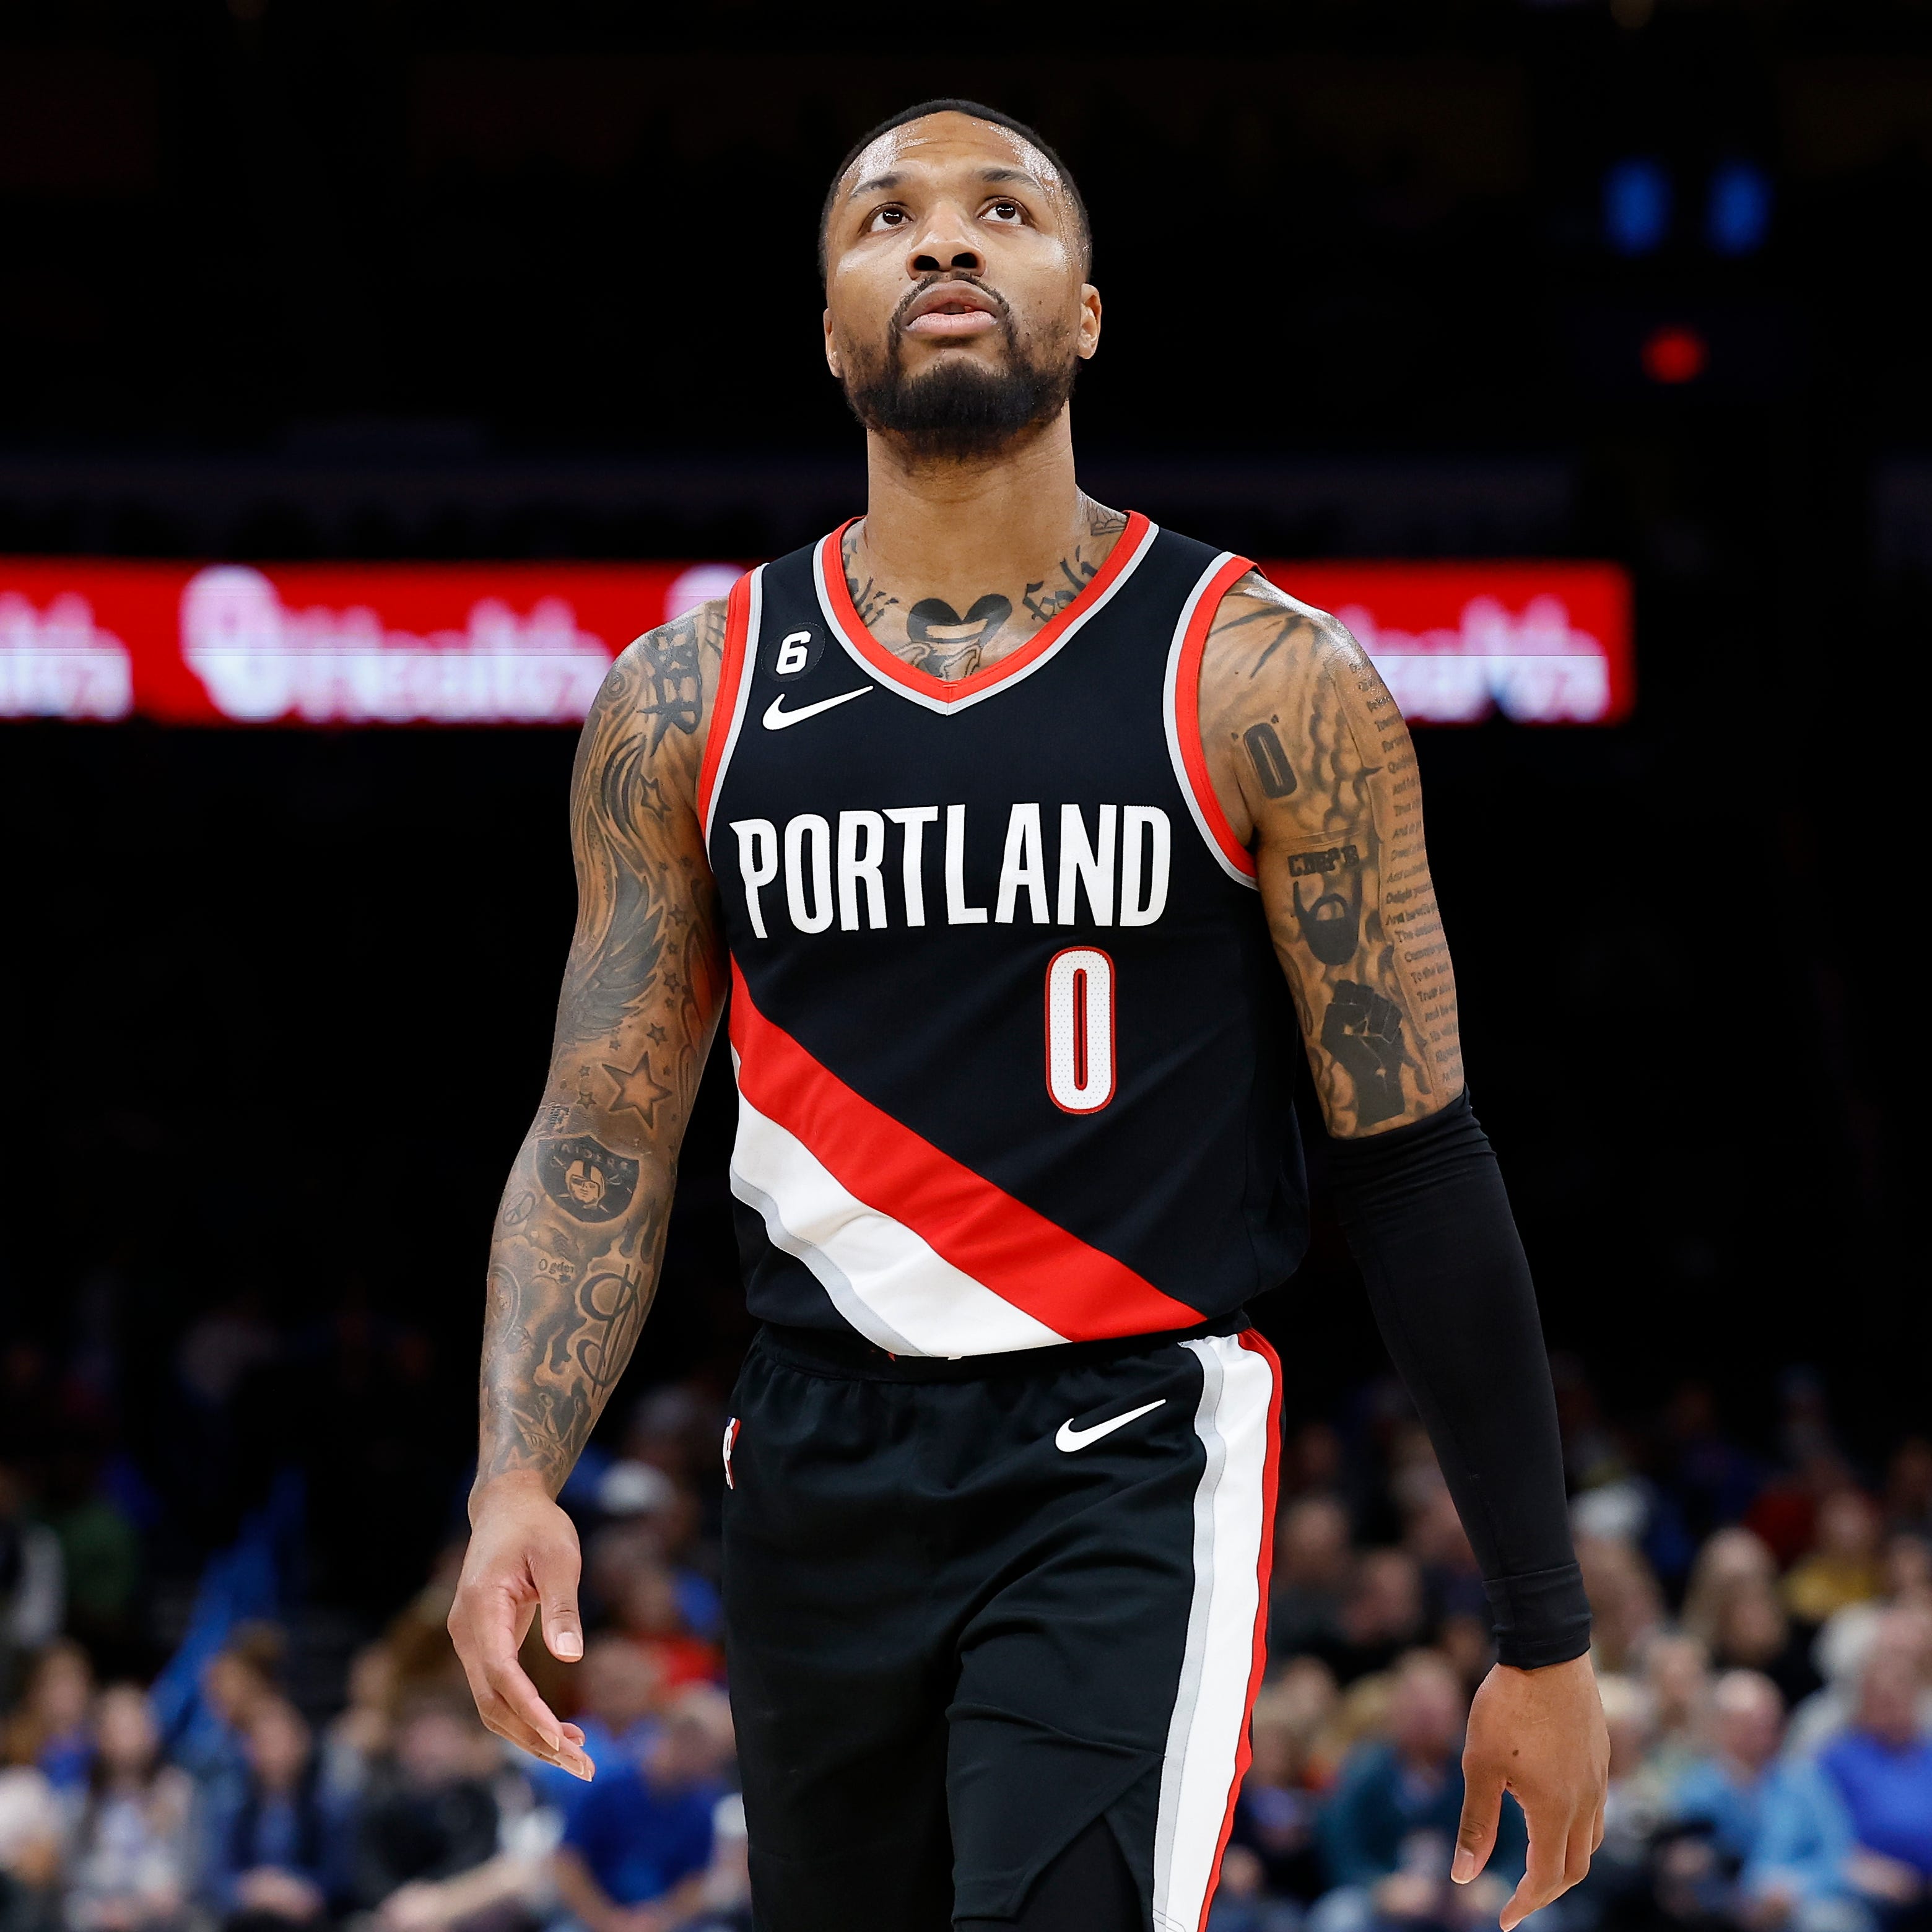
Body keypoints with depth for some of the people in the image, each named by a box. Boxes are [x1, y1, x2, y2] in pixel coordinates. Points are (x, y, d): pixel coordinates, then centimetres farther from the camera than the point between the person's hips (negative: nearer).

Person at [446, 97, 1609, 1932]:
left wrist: (1546, 1640, -1)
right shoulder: (691, 697, 5)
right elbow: (600, 1144, 7)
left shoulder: (1262, 681, -4)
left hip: (1130, 1459, -4)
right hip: (815, 1483, 4)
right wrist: (515, 1480, -13)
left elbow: (1412, 1163, -2)